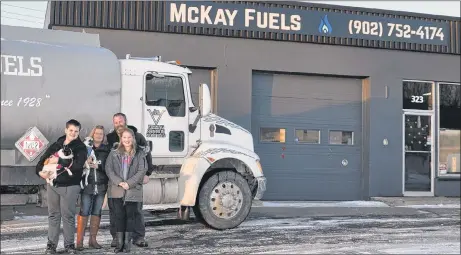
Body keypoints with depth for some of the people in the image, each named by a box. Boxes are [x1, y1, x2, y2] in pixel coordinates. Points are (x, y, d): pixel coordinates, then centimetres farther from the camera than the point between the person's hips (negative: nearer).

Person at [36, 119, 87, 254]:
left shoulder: (80, 147, -2)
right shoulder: (56, 145, 13)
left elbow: (77, 164, -18)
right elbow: (43, 159, 17)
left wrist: (58, 161, -17)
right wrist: (40, 171, -2)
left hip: (70, 186, -4)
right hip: (52, 184, 4)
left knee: (68, 216, 1)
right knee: (53, 215, 9)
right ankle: (51, 244, 16)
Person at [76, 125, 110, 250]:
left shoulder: (107, 150, 8)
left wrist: (98, 166, -13)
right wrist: (85, 162, -18)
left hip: (101, 186, 3)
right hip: (87, 185, -2)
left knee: (97, 212, 7)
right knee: (84, 212, -5)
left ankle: (92, 240, 16)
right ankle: (79, 240, 0)